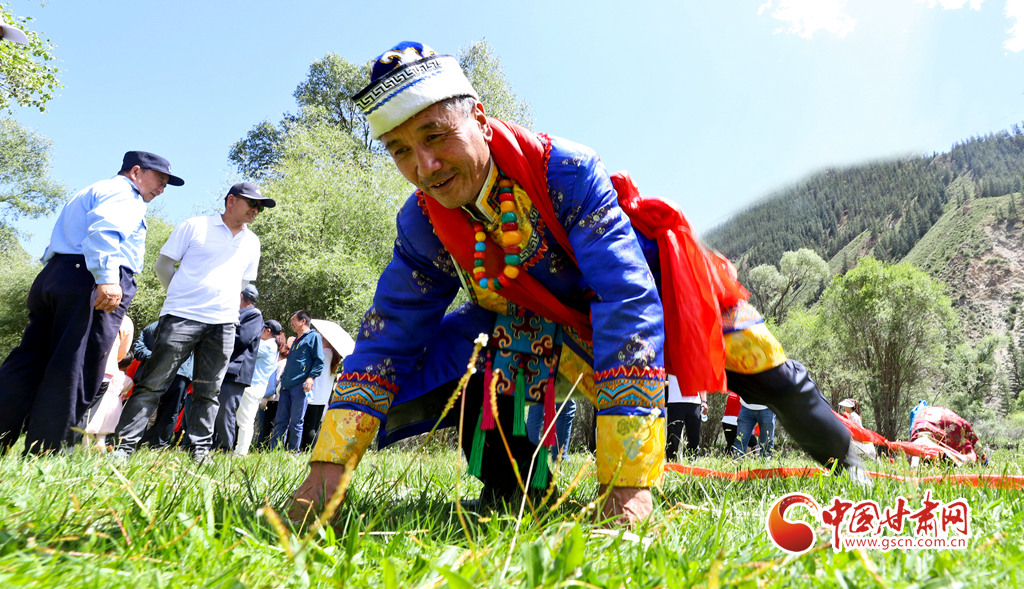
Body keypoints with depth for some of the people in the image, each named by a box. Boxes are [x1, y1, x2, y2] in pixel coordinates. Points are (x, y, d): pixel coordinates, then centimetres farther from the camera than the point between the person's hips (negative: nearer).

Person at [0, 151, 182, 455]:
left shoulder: (90, 193, 34)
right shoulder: (124, 194, 1)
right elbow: (103, 229, -19)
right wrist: (107, 277, -29)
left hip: (52, 274, 10)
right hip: (89, 280, -10)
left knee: (28, 362, 7)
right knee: (74, 370, -8)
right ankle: (44, 452, -6)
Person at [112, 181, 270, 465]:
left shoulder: (252, 242, 15)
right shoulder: (195, 226, 3)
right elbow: (163, 265, 6)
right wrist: (181, 296, 8)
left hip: (223, 324, 4)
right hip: (182, 317, -4)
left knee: (208, 392, 7)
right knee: (152, 384, -2)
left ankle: (200, 449, 13)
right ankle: (124, 445, 3)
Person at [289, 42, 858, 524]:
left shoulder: (564, 169, -33)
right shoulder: (423, 225, -18)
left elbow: (628, 301, -39)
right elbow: (387, 338, -12)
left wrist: (626, 482, -44)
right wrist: (329, 462, -24)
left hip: (651, 286, -2)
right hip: (556, 329, 3)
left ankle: (844, 452, 18)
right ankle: (508, 490, 1)